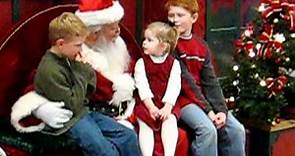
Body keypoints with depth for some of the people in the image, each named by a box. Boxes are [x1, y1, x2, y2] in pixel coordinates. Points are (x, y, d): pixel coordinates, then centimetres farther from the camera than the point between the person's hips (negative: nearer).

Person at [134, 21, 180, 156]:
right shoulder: (141, 63, 6)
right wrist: (151, 106, -19)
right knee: (145, 124, -22)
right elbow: (142, 86, -6)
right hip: (147, 103, 1)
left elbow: (174, 87, -5)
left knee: (170, 120, -26)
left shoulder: (174, 63, 4)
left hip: (167, 104, 0)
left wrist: (167, 107, -19)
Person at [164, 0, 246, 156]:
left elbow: (211, 82, 4)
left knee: (236, 130, -9)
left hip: (204, 98, 6)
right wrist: (208, 110, -18)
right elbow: (186, 81, -14)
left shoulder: (201, 46, 11)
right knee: (208, 129, -29)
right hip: (182, 98, -6)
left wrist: (222, 110, -11)